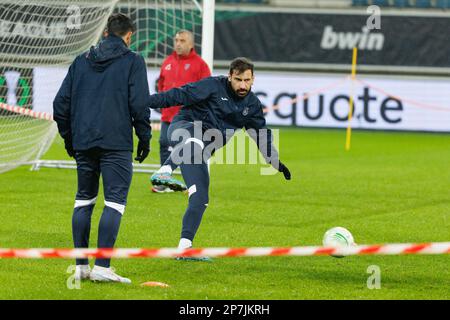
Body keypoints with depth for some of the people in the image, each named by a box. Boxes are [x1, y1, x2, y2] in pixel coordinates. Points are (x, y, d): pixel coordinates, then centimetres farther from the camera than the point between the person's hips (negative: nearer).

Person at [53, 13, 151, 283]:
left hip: (83, 143, 5)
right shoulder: (132, 61, 1)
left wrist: (68, 137, 21)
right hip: (116, 144, -5)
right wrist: (145, 139, 3)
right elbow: (139, 104, -6)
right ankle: (102, 266, -13)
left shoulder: (82, 61, 14)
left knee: (84, 200, 14)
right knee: (115, 202, -4)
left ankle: (81, 266, 13)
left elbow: (61, 103, 12)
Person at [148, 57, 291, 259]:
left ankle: (184, 246, -2)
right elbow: (179, 96, -10)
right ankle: (164, 172, -60)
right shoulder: (213, 87, -7)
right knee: (195, 142, -43)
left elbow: (262, 135, 23)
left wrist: (276, 162, 20)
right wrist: (149, 101, -16)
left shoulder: (252, 105, 12)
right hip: (183, 128, -6)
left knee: (200, 199, -5)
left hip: (199, 154, 6)